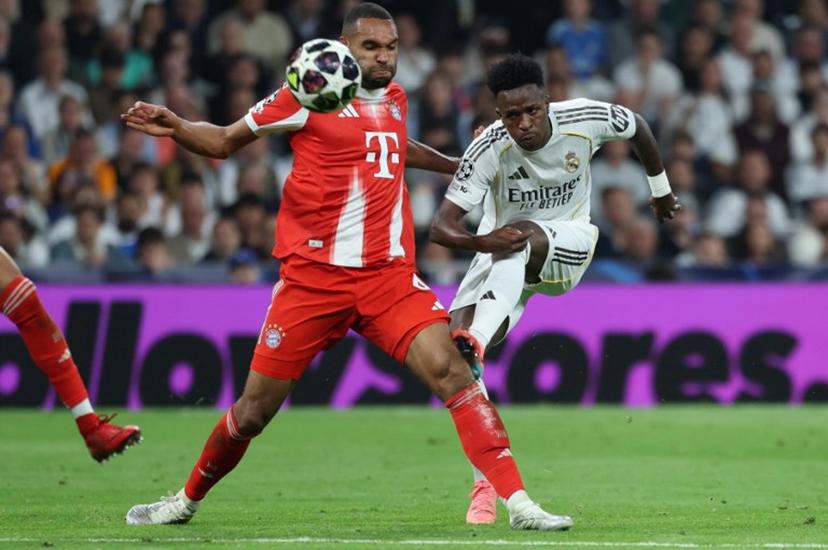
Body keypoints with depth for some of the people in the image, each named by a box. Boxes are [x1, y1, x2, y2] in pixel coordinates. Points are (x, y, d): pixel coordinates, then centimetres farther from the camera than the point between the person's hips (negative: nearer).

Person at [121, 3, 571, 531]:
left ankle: (518, 502, -18)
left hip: (389, 275, 3)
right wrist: (175, 127, -16)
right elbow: (224, 141, 1)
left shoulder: (395, 99, 12)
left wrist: (454, 165, 46)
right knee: (255, 409, 3)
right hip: (314, 277, -3)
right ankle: (187, 501, 28)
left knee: (449, 369, -18)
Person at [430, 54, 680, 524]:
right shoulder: (489, 149, -24)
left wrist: (661, 191, 21)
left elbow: (638, 127, 5)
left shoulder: (585, 119, -20)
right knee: (452, 337, -20)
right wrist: (480, 242, -49)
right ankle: (485, 483, -12)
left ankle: (474, 343, -57)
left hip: (567, 243, -1)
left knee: (519, 236, -37)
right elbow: (442, 225, -27)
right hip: (503, 256, 1)